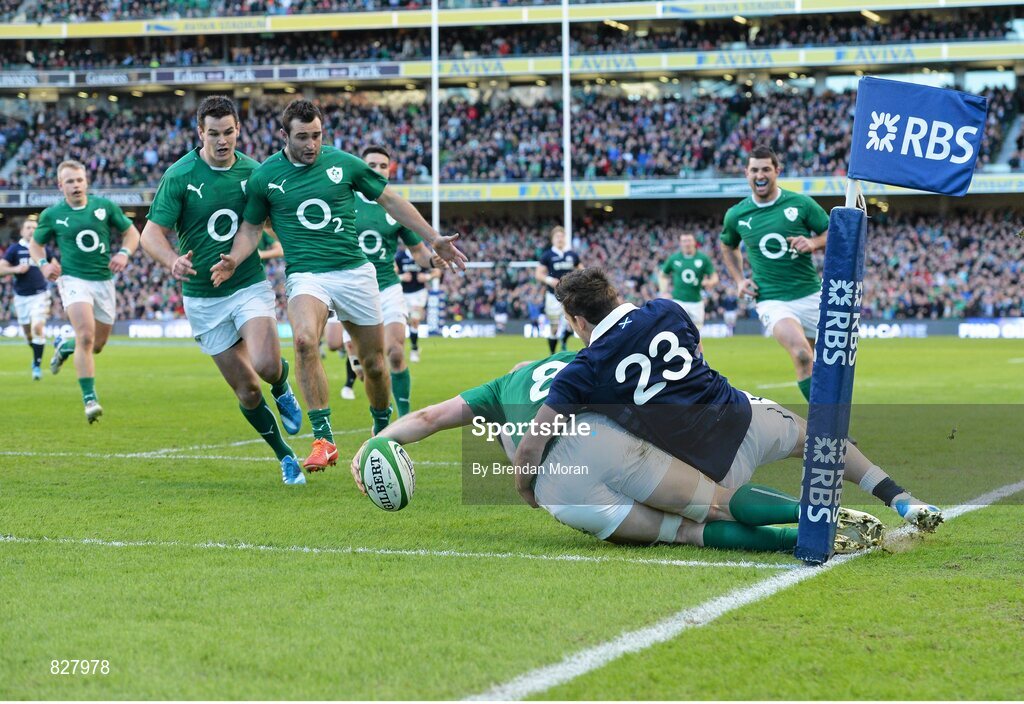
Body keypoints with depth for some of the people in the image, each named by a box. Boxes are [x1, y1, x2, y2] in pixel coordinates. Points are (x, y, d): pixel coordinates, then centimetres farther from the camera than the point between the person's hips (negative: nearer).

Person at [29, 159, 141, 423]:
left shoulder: (105, 206, 0)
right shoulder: (52, 215, -1)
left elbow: (131, 232, 9)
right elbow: (35, 244, 14)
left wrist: (124, 253, -10)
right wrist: (43, 264, -6)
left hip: (104, 281, 3)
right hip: (73, 279, -3)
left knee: (97, 345, 10)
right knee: (86, 336, -23)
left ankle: (63, 346, 44)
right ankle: (90, 399, -20)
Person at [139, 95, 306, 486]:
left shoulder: (252, 171, -1)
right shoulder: (179, 175, -9)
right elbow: (152, 233, -12)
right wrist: (173, 260, -32)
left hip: (250, 285, 0)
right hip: (203, 298, 0)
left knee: (266, 365, -24)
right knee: (246, 389, 2)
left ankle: (283, 389, 14)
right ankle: (285, 456, 23)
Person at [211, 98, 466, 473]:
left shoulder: (344, 163, 0)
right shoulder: (264, 176, -1)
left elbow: (390, 200, 11)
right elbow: (251, 227, 10)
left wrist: (433, 239, 12)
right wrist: (234, 260, -10)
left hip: (355, 271, 2)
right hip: (305, 274, -2)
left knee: (374, 363, 7)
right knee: (305, 340, -32)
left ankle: (384, 433, 34)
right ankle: (323, 440, -27)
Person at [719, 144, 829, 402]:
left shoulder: (801, 204, -1)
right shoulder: (736, 215, 4)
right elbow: (727, 246, 25)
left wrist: (813, 243, -13)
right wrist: (739, 280, 11)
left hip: (811, 294, 2)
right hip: (772, 301, -2)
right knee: (802, 355, -26)